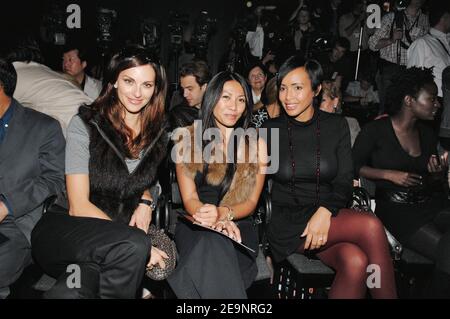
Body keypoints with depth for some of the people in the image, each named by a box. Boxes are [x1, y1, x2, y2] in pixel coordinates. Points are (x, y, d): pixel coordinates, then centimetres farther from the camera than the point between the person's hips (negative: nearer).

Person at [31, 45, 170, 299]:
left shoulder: (158, 132, 6)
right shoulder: (85, 124, -7)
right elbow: (78, 206, -12)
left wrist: (146, 202, 0)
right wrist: (135, 244, -21)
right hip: (66, 229, -1)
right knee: (135, 244, -33)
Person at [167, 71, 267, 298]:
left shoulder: (256, 144, 6)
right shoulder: (187, 139, 5)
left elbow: (251, 202, 3)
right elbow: (189, 198, -1)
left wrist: (223, 213, -20)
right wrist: (212, 218, -24)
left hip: (238, 224, 1)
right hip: (195, 224, 0)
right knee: (212, 245, -35)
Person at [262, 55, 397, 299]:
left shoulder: (336, 126, 4)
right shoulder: (270, 130, 2)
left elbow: (344, 184, -1)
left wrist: (325, 211, -21)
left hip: (329, 219, 2)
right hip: (287, 226, -2)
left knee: (355, 261, -32)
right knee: (370, 226, -27)